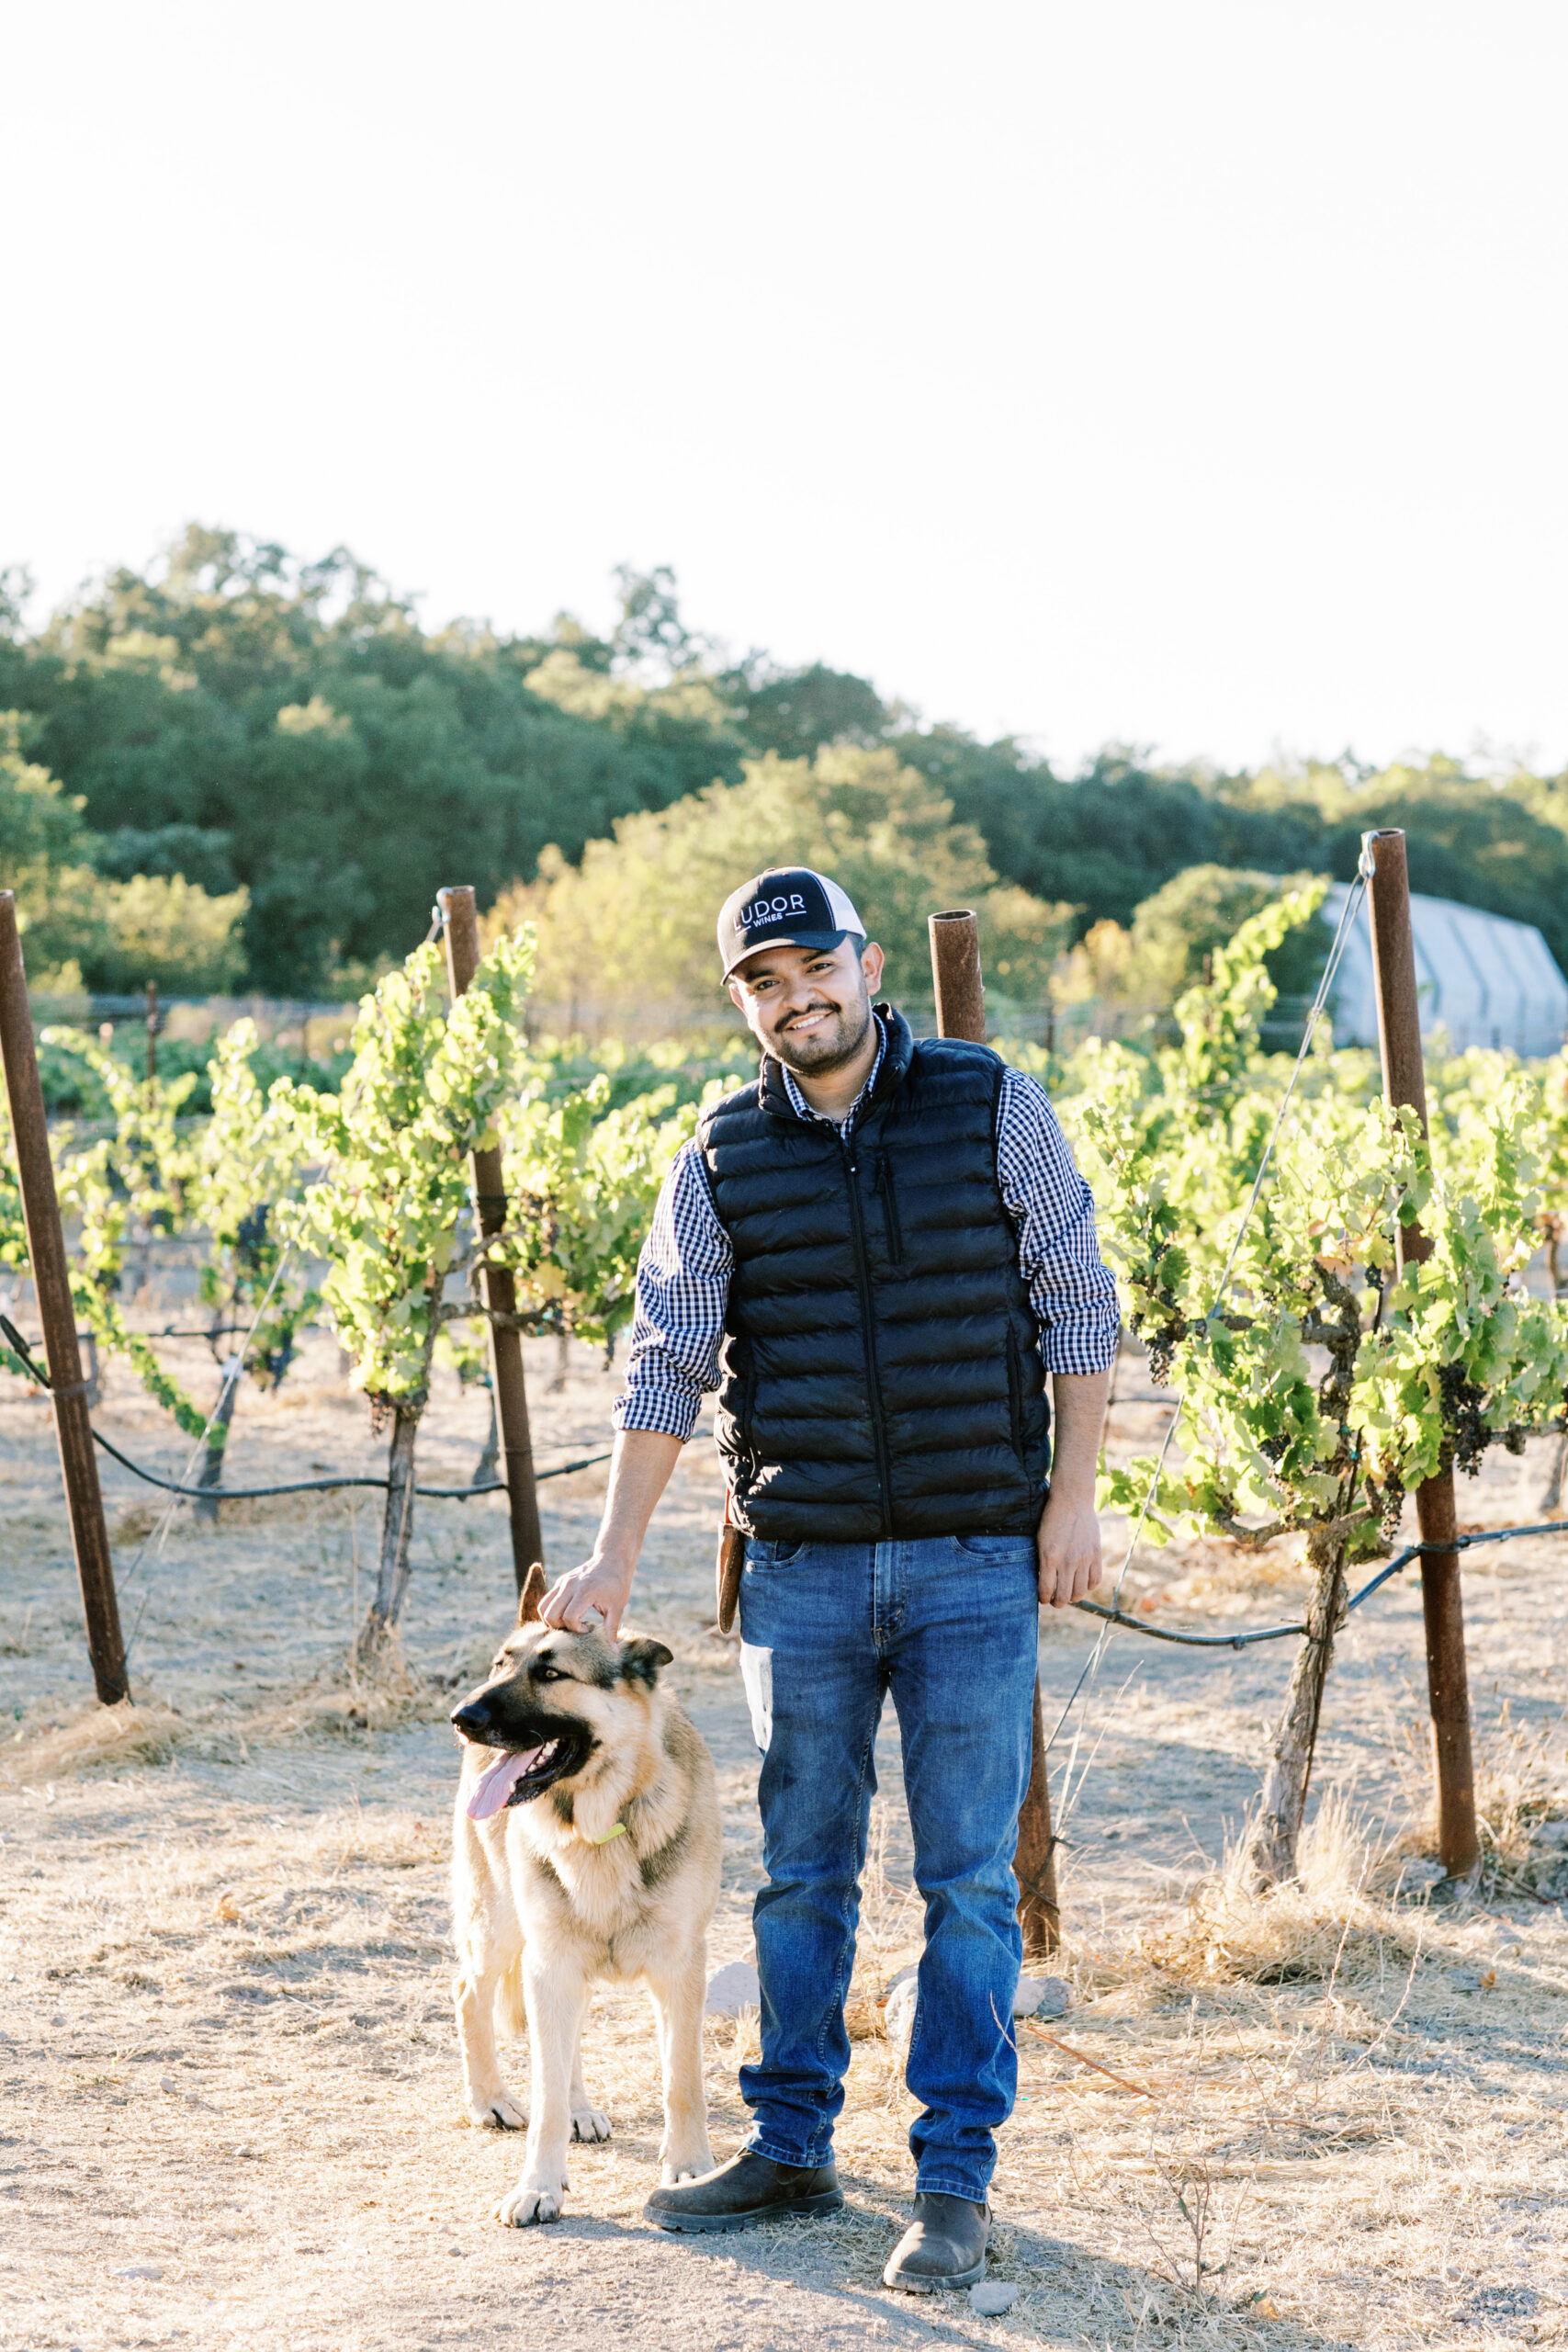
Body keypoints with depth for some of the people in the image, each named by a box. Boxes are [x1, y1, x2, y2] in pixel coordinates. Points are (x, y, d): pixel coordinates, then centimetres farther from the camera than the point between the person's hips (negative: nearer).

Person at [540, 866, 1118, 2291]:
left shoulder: (992, 1107, -1)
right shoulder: (724, 1160, 4)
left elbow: (1078, 1303, 2)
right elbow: (668, 1367, 5)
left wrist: (1075, 1493, -4)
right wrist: (616, 1559, 0)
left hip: (975, 1559, -2)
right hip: (802, 1569, 2)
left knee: (969, 1877, -1)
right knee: (801, 1869, 9)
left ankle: (955, 2182, 6)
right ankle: (791, 2148, 22)